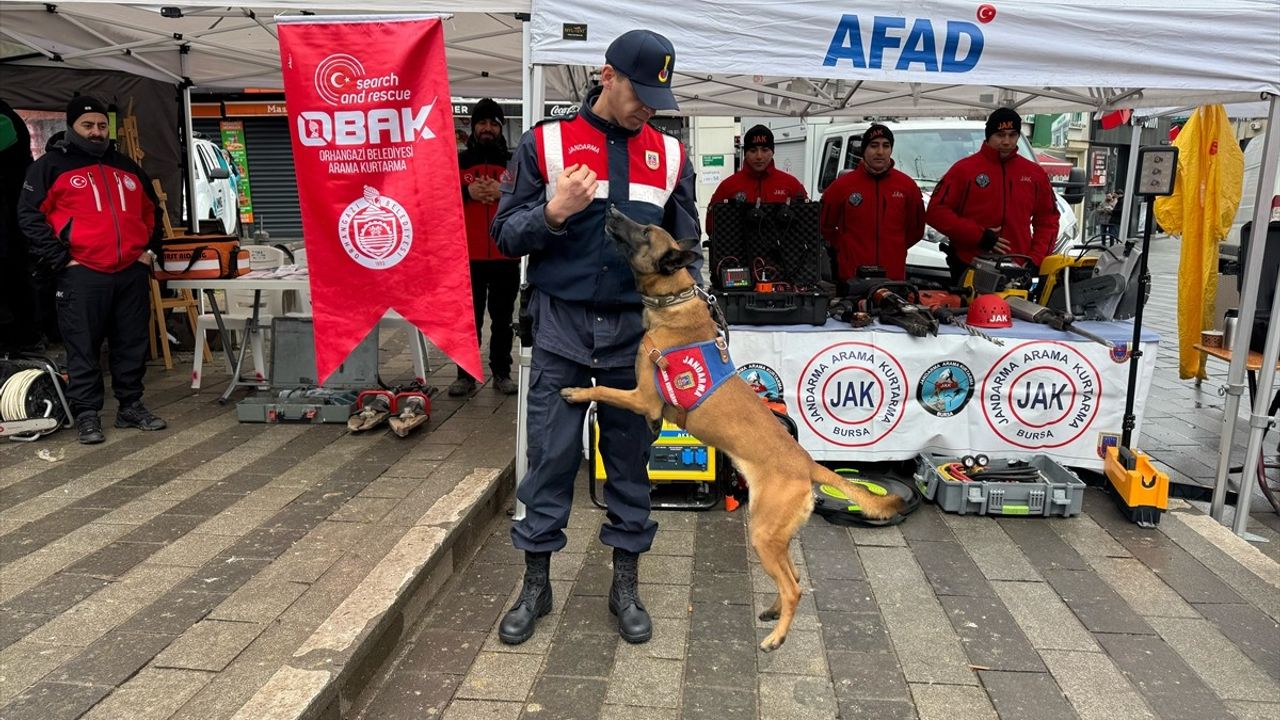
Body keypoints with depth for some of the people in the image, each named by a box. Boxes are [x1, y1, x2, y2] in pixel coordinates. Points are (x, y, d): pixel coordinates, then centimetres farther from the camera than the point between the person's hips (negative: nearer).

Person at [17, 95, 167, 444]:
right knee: (83, 349, -2)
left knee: (132, 345, 9)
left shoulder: (127, 167, 19)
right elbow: (29, 215, -2)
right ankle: (86, 413, 6)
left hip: (133, 272, 5)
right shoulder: (52, 165, 4)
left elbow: (151, 210, 29)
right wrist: (60, 260, -9)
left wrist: (150, 248, 16)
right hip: (82, 274, -4)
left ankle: (131, 406, 19)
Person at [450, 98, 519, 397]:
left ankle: (502, 373, 15)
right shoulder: (458, 161, 11)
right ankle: (466, 375, 10)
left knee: (502, 319, 7)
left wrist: (504, 191, -13)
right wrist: (466, 192, -12)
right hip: (468, 256, 0)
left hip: (506, 256, 0)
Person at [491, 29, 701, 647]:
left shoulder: (670, 155, 7)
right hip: (561, 330, -2)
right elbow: (506, 234, 1)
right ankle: (535, 585, 20)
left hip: (635, 333, 2)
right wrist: (553, 212, -19)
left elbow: (686, 244, 13)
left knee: (630, 461, 9)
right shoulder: (545, 143, 1)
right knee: (550, 460, 3)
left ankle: (625, 585, 23)